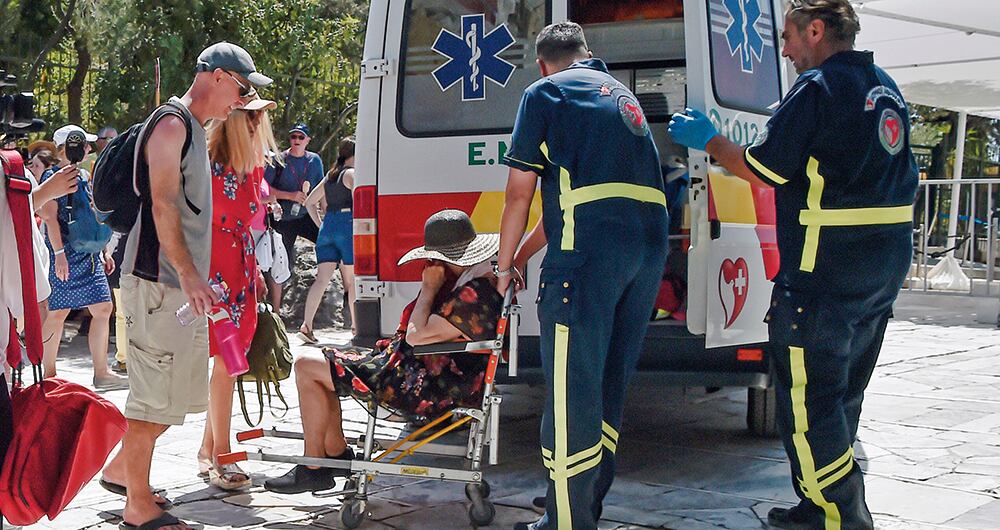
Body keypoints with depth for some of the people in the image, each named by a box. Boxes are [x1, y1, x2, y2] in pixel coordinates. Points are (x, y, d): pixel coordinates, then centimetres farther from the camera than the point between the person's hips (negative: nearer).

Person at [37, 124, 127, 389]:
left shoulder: (85, 176, 18)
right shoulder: (53, 176, -5)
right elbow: (49, 216, -13)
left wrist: (105, 252, 19)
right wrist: (59, 253, -21)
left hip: (90, 253, 8)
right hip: (66, 254, -8)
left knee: (103, 309, 4)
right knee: (58, 313, -3)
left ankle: (101, 373, 9)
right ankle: (49, 375, 6)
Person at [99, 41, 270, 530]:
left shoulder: (193, 129, 19)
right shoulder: (171, 125, -11)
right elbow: (162, 205, -19)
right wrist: (188, 275, -24)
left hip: (184, 283, 10)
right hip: (159, 281, -10)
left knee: (174, 392, 15)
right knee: (155, 392, -5)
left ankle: (122, 468, 30)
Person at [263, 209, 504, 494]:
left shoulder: (474, 295, -25)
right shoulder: (482, 283, 9)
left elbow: (417, 336, -26)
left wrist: (429, 287, -15)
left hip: (427, 390, -12)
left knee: (306, 367, -5)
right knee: (321, 365, 20)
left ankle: (313, 469, 3)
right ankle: (335, 451, 19)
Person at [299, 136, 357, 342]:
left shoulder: (329, 176, 19)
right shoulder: (352, 174, -3)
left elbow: (310, 202, 23)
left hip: (327, 226, 6)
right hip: (347, 225, -6)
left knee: (322, 279, 0)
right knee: (352, 279, 4)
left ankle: (306, 325, -11)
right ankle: (356, 325, 11)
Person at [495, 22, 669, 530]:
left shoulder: (544, 93, 6)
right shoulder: (619, 94, 29)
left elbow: (519, 194, 2)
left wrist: (505, 266, 15)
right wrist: (524, 255, 38)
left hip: (590, 250, -8)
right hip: (650, 244, 8)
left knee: (571, 389, -3)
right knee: (608, 385, 17)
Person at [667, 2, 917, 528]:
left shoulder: (818, 88, -14)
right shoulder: (886, 90, 15)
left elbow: (765, 169, -12)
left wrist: (709, 140, 3)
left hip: (825, 272, -10)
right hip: (884, 268, 10)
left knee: (807, 401, -2)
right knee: (841, 395, 18)